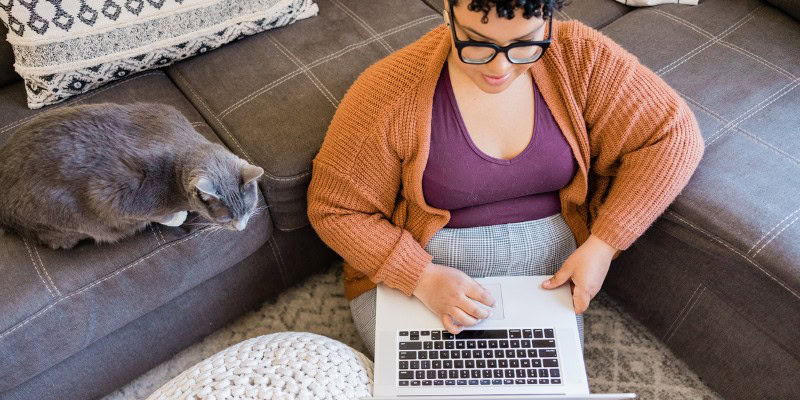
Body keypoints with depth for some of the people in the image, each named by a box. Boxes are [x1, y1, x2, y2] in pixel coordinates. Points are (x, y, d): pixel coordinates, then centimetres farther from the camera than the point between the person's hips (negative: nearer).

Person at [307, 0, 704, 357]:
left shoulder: (579, 58, -12)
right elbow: (335, 209, -11)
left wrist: (603, 244, -16)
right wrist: (422, 277, -23)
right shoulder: (391, 91, -19)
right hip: (413, 269, -1)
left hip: (547, 271, 2)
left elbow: (675, 133, -7)